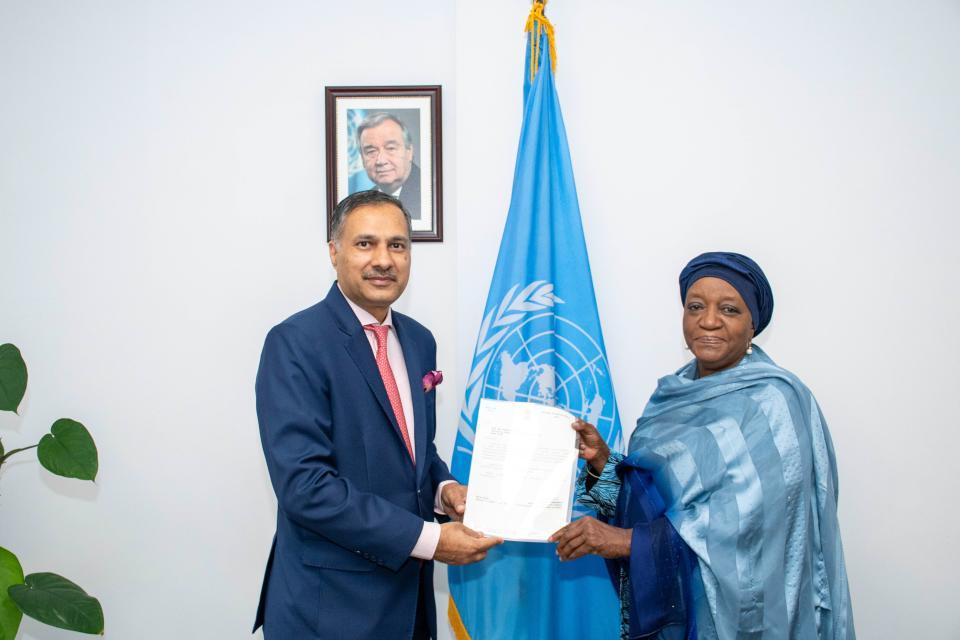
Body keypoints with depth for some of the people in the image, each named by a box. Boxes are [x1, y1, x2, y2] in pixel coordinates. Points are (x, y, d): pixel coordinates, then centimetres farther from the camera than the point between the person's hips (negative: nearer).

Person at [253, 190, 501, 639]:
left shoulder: (419, 341, 6)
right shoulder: (294, 344, -16)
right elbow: (304, 485, -22)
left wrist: (443, 488, -4)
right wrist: (427, 539, -21)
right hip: (330, 604, -6)